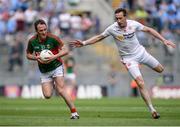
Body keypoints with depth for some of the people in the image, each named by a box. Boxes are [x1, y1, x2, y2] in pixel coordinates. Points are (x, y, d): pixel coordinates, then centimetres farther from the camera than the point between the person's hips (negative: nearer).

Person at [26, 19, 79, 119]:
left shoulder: (53, 38, -17)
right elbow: (28, 55, 8)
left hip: (56, 67, -3)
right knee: (47, 95, -5)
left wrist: (55, 57, -28)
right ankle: (52, 85, 32)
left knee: (61, 90, -19)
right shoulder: (32, 41, -7)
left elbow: (65, 50, -13)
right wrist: (37, 58, -13)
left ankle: (74, 113, -13)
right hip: (44, 71, 3)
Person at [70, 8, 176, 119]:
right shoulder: (112, 29, -18)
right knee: (140, 83, -16)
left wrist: (164, 40, -4)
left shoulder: (133, 24, -14)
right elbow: (99, 37, -5)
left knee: (160, 69, 13)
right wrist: (83, 43, -11)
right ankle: (152, 109, -9)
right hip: (129, 59, -3)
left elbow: (149, 30, -2)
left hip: (140, 52, 3)